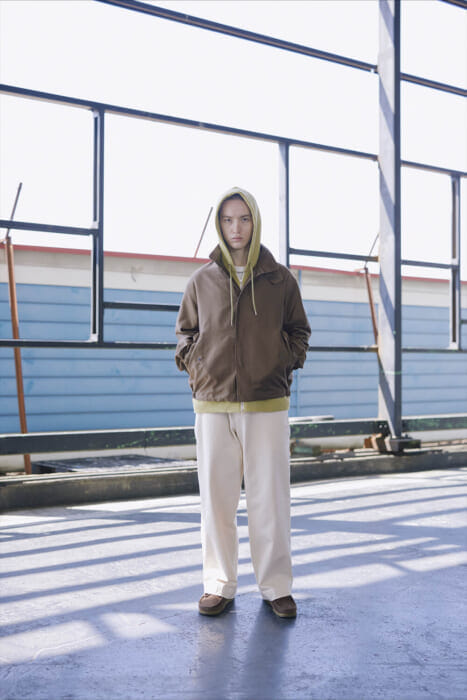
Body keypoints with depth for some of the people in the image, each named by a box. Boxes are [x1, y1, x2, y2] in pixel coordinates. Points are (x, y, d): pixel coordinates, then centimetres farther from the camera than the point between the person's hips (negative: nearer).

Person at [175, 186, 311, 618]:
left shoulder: (280, 279, 6)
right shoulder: (202, 280, 8)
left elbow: (299, 332, 15)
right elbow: (185, 332, 19)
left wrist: (285, 363, 0)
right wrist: (193, 365, 3)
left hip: (268, 404, -1)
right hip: (212, 404, 1)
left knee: (270, 498, 3)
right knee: (216, 497, 5)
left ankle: (276, 586, 18)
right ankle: (219, 585, 19)